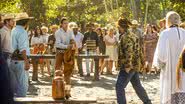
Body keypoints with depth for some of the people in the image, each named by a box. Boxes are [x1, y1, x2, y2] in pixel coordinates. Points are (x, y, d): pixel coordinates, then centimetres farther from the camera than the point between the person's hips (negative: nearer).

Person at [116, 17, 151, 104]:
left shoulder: (126, 36, -16)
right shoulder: (133, 35, 14)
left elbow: (128, 52, -25)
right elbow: (137, 50, 21)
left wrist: (127, 66, -25)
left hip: (129, 66, -10)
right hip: (135, 66, 10)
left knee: (119, 86, -10)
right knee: (137, 85, 21)